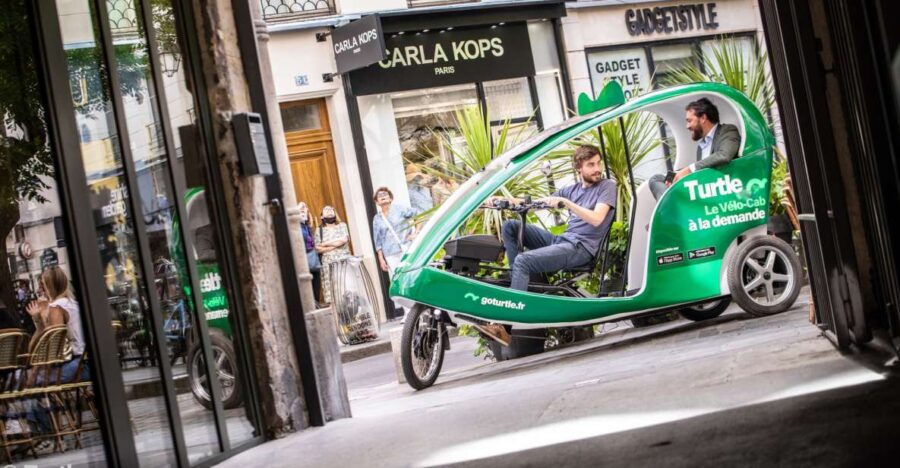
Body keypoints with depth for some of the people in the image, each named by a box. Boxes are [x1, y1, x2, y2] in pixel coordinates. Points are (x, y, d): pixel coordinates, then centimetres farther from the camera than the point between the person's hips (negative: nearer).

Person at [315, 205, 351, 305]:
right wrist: (334, 246, -7)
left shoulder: (342, 225, 12)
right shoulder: (319, 230, 11)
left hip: (344, 260, 0)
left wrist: (326, 244, -3)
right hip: (328, 263, 0)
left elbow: (344, 239, -5)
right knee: (331, 287, -8)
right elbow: (317, 248, 0)